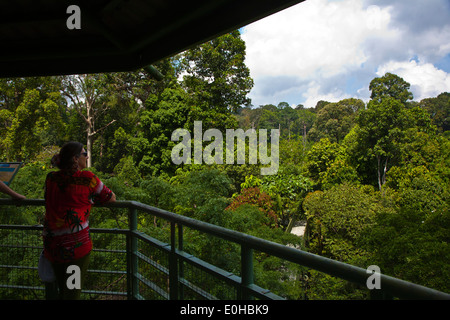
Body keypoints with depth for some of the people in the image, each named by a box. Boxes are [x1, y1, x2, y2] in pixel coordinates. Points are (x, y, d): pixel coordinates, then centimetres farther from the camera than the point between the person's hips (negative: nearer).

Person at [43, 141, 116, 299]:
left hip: (51, 244, 5)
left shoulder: (51, 178, 8)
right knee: (72, 293, 3)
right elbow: (111, 198, 7)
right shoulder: (88, 178, -5)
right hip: (77, 243, -5)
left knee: (62, 291, 21)